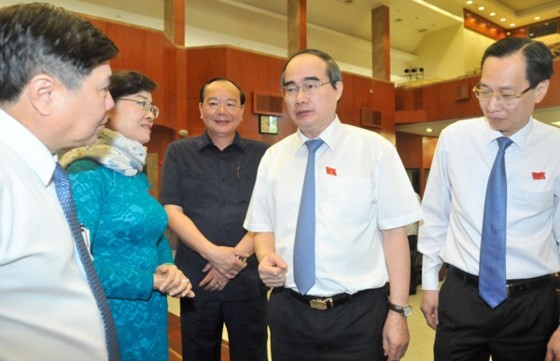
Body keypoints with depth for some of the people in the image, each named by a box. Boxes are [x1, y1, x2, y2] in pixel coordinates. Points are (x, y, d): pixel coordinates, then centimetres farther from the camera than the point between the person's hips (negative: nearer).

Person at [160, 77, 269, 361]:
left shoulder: (262, 154, 3)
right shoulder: (179, 152, 4)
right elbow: (172, 211, -3)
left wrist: (237, 255, -14)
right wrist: (212, 252, -15)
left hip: (248, 280, 0)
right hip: (195, 279, 1)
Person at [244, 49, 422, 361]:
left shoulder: (375, 149, -5)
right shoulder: (273, 157, 4)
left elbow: (394, 232, -7)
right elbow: (264, 228, 10)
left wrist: (398, 311, -9)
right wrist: (266, 258, -10)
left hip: (358, 314, -2)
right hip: (289, 312, 3)